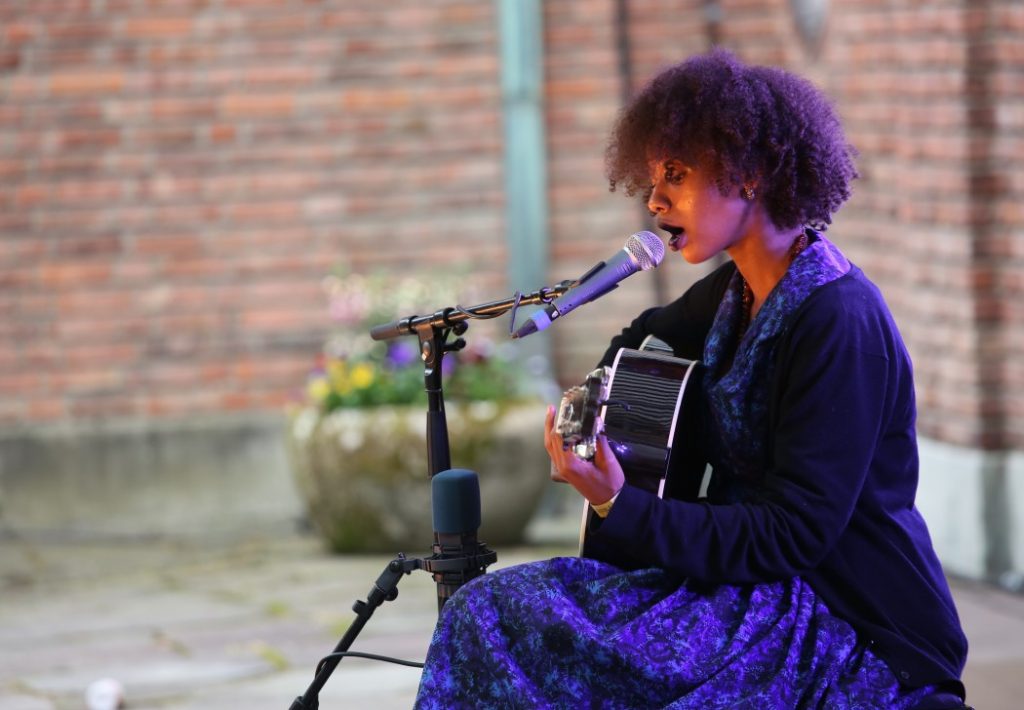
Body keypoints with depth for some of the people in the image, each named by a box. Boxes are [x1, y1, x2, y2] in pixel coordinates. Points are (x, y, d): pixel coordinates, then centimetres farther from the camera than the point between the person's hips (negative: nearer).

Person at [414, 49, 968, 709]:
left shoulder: (836, 320, -18)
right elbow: (647, 338, 34)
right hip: (754, 591, 9)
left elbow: (794, 536, -21)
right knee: (491, 611, -7)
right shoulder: (734, 293, 9)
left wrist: (619, 511, -25)